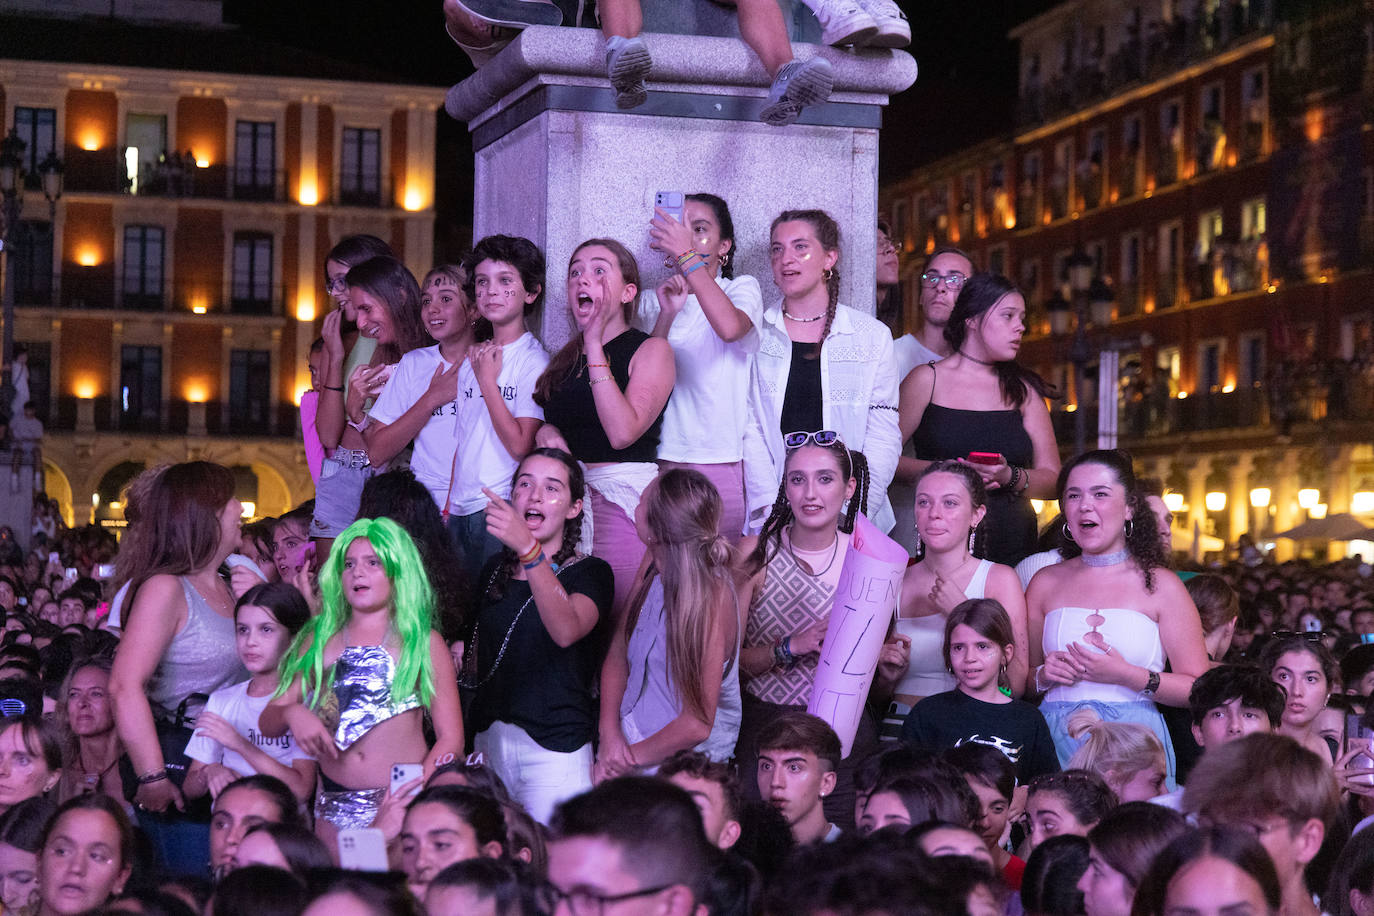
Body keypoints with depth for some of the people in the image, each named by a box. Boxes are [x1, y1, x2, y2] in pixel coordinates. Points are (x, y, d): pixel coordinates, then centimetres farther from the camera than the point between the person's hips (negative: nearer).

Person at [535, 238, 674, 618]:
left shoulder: (651, 350, -1)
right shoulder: (565, 358, 18)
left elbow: (623, 432, -16)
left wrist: (595, 347, -14)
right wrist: (545, 432, 1)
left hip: (622, 500, -6)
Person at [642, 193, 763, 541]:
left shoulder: (742, 288, 6)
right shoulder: (653, 304, 14)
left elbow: (730, 327, -20)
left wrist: (687, 255, -19)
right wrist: (666, 316, -12)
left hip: (724, 461, -2)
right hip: (665, 460, 2)